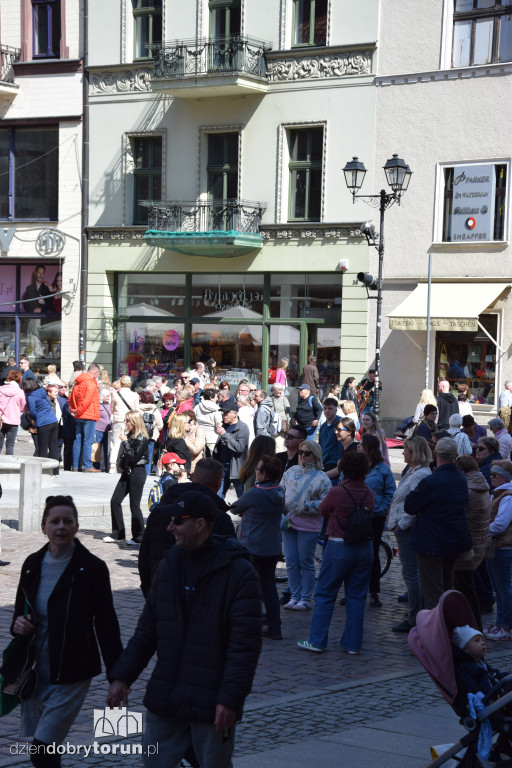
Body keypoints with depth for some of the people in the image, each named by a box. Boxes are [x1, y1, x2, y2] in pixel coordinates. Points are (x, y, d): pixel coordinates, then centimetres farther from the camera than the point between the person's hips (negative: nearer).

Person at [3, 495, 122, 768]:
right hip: (34, 672, 5)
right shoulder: (33, 564, 5)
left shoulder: (92, 568, -9)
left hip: (70, 676, -5)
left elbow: (106, 624, -7)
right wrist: (18, 625, -8)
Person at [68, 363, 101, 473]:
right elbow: (87, 400, -20)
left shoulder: (78, 382, 15)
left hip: (78, 417, 8)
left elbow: (70, 398, 17)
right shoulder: (91, 383, -11)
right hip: (89, 416, -8)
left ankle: (75, 466, 11)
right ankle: (87, 466, -7)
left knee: (77, 441, 9)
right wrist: (78, 412, -13)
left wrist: (73, 411, 9)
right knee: (88, 441, -6)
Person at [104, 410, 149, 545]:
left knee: (134, 505, -3)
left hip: (137, 473, -9)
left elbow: (134, 457, -21)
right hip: (127, 473, 9)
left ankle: (139, 537, 7)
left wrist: (125, 442, -17)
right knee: (115, 501, 6)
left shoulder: (141, 439, -13)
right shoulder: (129, 435, 11)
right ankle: (118, 534, 14)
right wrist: (121, 466, 7)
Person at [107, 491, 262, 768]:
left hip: (211, 703, -6)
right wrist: (122, 675, 6)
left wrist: (230, 698, -20)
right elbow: (147, 630, 13)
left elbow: (245, 644, -14)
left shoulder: (238, 573, -12)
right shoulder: (169, 566, 8)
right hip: (165, 700, 6)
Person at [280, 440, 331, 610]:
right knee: (291, 562, 6)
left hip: (308, 527, -4)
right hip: (288, 524, 5)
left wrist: (306, 506, -16)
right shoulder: (290, 472, 11)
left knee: (306, 563, 2)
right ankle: (295, 596, 17)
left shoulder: (322, 478, -4)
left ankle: (306, 599, 11)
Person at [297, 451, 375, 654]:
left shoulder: (337, 492, -14)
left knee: (325, 594, 6)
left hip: (339, 546, -4)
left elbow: (323, 510, 3)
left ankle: (317, 640, 6)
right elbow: (369, 514, 8)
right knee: (356, 596, 9)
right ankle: (353, 643, 11)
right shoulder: (369, 493, -2)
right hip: (365, 547, 4)